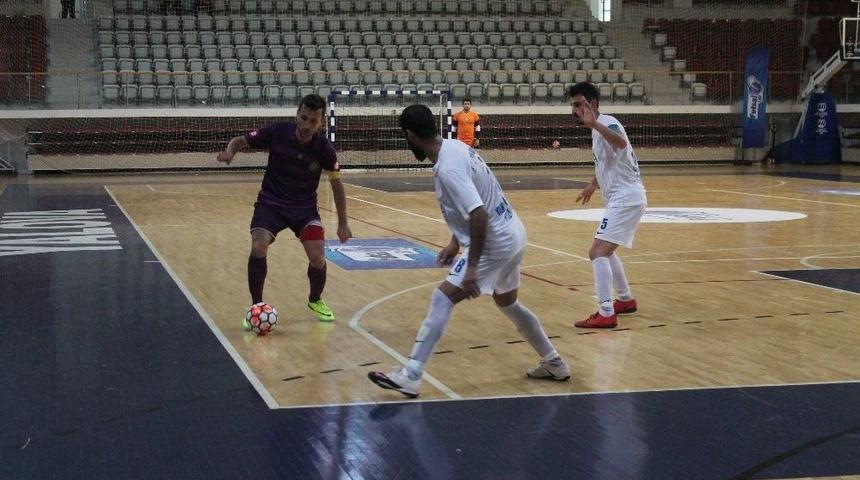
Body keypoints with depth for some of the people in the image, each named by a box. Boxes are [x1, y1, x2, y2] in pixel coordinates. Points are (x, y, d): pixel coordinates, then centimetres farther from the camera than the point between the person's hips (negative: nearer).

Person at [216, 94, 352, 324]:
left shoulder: (324, 149, -16)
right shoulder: (277, 132, -18)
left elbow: (336, 184, -1)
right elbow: (240, 141, -5)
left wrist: (342, 223, 1)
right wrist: (229, 152, -29)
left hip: (305, 206, 1)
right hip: (271, 202, -1)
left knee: (317, 258, -15)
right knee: (258, 249, -25)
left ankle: (315, 300, 19)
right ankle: (256, 306, -3)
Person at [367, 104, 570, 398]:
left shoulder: (448, 168, -24)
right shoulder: (457, 148, 5)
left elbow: (479, 215, -32)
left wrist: (472, 266, -29)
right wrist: (456, 242, 19)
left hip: (495, 243, -10)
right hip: (512, 234, 10)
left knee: (442, 299, -11)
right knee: (507, 302, 27)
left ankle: (410, 377, -14)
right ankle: (554, 364, 38)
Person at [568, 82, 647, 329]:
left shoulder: (606, 122, -16)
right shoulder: (599, 127, 14)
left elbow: (621, 143, -41)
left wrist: (593, 124, -51)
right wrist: (592, 185, 38)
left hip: (625, 198, -11)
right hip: (621, 197, 11)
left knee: (598, 251, -17)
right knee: (605, 250, 24)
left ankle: (606, 314, -20)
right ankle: (626, 300, 36)